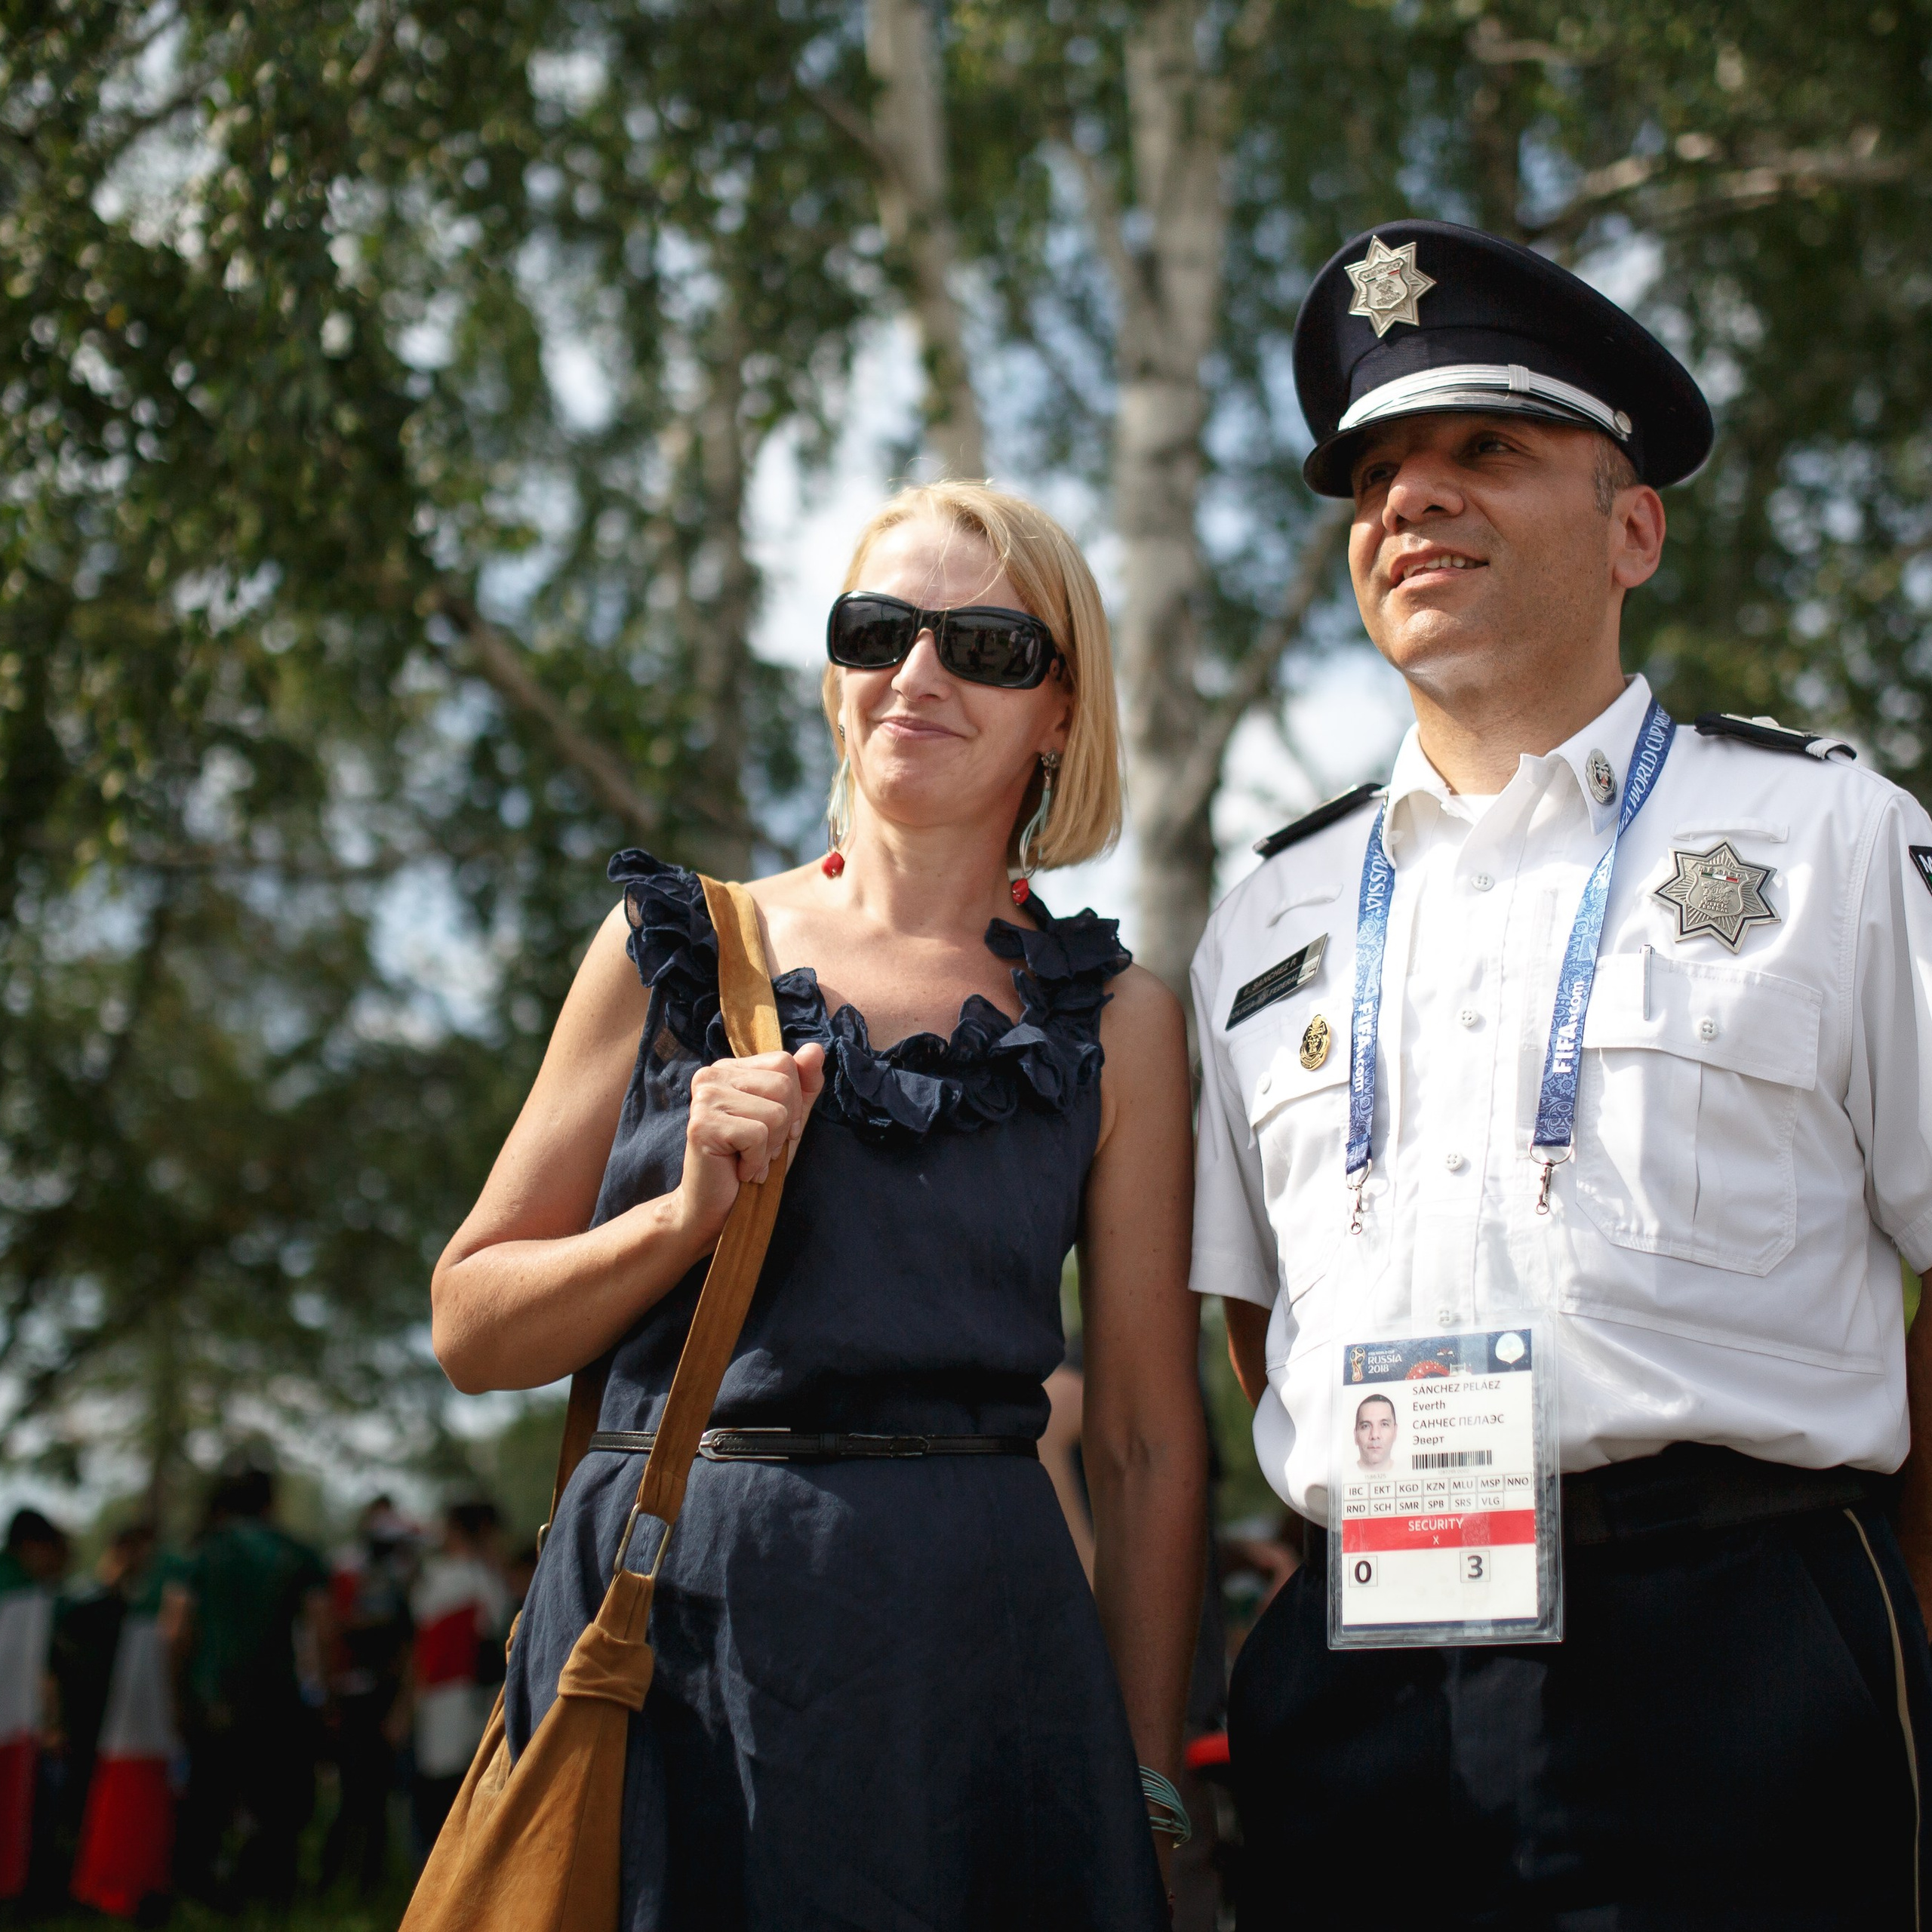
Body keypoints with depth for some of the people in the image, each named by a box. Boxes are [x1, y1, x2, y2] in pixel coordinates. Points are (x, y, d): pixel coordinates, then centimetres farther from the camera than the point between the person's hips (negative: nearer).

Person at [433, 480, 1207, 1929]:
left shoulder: (1114, 1023, 5)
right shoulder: (676, 948, 7)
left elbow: (1148, 1442, 5)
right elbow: (473, 1332, 8)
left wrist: (1143, 1794, 2)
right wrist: (691, 1210, -9)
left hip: (969, 1641, 0)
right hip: (654, 1621, 1)